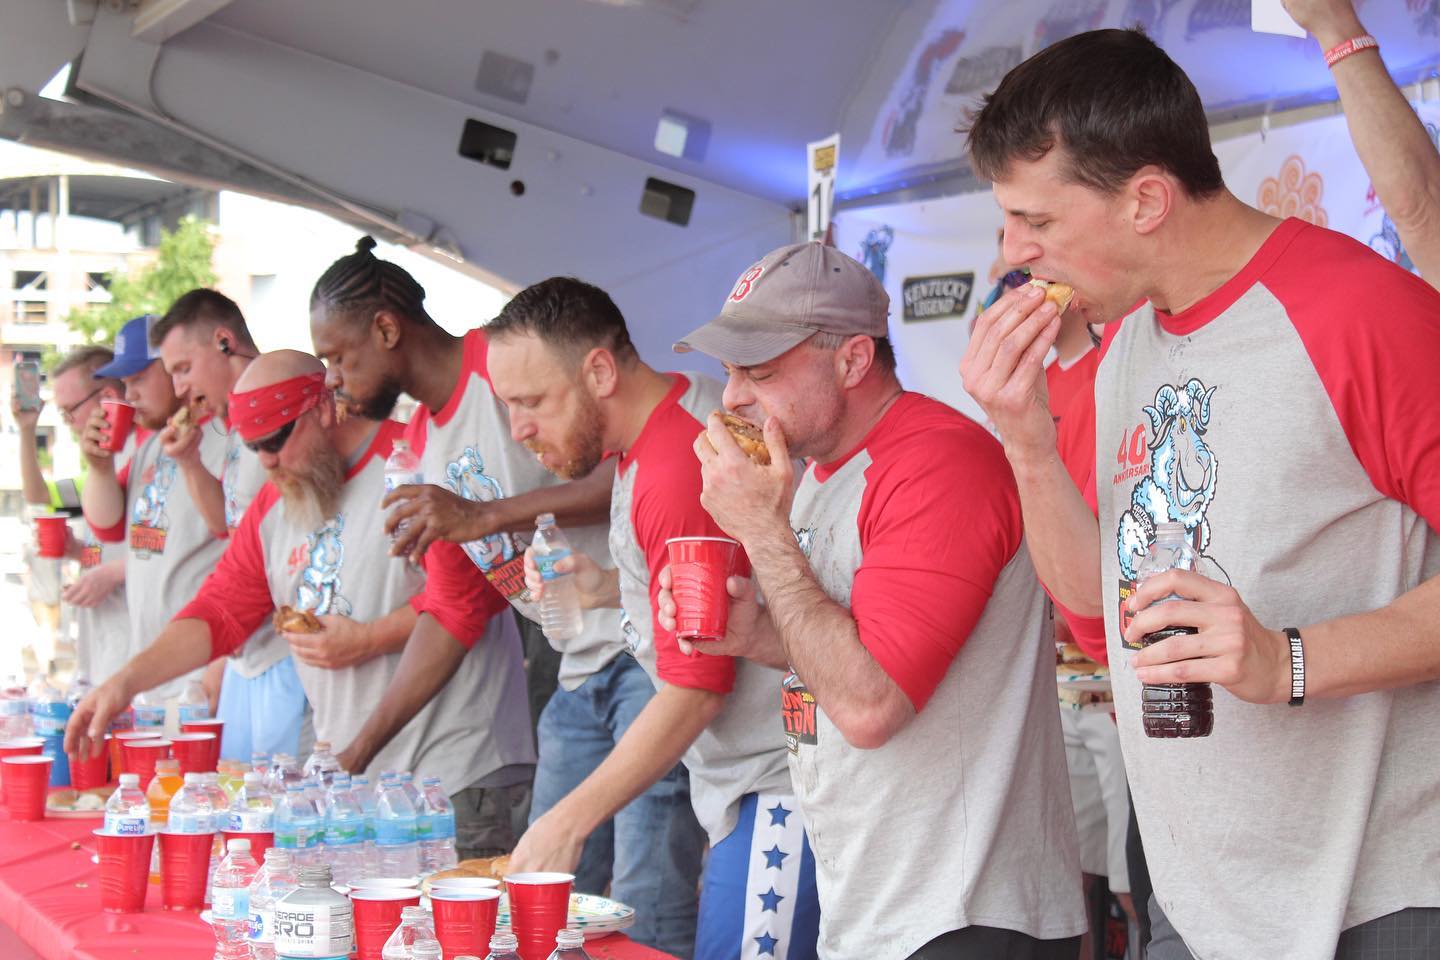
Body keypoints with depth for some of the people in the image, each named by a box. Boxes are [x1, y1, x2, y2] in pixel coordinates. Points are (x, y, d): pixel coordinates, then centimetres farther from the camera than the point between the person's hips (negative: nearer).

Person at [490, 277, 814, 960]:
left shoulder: (681, 467, -20)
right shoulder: (654, 434, 11)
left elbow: (696, 689, -20)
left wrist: (569, 822, -15)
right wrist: (609, 589, 10)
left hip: (777, 782, -10)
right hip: (741, 777, 10)